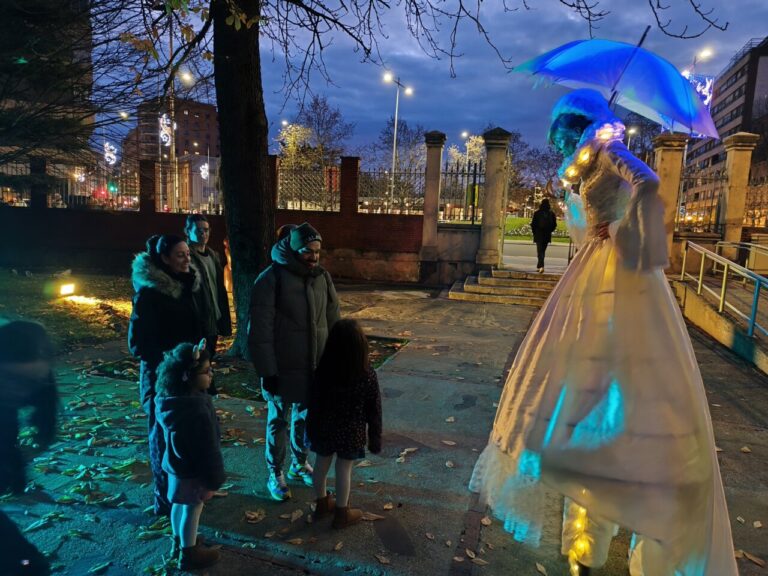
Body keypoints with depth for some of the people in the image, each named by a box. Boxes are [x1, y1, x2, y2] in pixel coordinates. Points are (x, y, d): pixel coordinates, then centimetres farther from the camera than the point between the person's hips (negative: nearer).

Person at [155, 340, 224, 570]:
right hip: (192, 471, -8)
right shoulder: (198, 411, -36)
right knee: (191, 511, 13)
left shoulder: (168, 398, -9)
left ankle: (179, 543, 49)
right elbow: (208, 450, -26)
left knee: (179, 506, 27)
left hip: (176, 464, 9)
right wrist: (212, 481, -16)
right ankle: (189, 554, 34)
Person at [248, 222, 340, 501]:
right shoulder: (272, 278, -15)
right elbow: (260, 330, -15)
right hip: (283, 368, -5)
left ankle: (299, 464, 40)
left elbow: (333, 320, 8)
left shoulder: (322, 276, 1)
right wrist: (267, 370, -16)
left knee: (305, 417, 19)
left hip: (316, 365, 5)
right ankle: (275, 474, 29)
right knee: (279, 421, 11)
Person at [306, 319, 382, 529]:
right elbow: (374, 411, -10)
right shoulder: (368, 375, -19)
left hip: (324, 428, 2)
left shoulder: (322, 372, -15)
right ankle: (341, 513, 29)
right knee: (344, 470, 13)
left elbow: (313, 405, -5)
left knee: (321, 465, 20)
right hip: (351, 432, -2)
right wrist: (375, 437, 3)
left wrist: (311, 429, 10)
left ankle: (322, 503, 40)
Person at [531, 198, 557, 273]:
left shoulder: (537, 213, -5)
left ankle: (541, 266, -24)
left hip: (539, 234, -3)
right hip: (547, 235, 3)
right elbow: (554, 225, 5)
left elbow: (533, 224, -4)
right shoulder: (552, 214, 3)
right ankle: (539, 266, 21)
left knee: (540, 251, -6)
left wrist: (534, 232, 9)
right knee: (542, 250, 14)